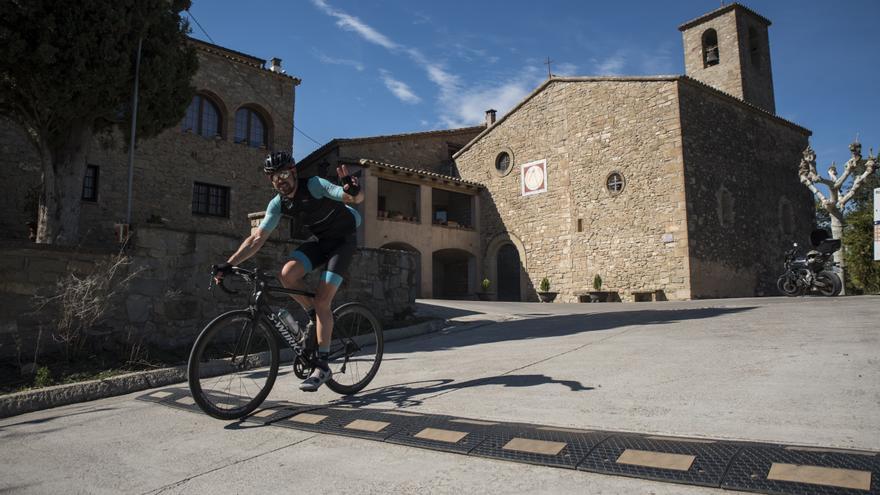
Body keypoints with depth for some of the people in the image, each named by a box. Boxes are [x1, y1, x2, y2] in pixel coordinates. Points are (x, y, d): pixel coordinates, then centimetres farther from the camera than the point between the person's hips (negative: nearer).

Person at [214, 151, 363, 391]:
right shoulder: (278, 204, -5)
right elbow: (257, 238, -7)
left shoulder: (314, 185, -23)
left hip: (343, 239, -6)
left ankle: (322, 366, -7)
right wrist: (228, 264, -16)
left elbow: (358, 198, -32)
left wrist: (353, 191, -57)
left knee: (322, 300, -15)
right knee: (288, 274, -22)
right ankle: (313, 315, 5)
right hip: (319, 239, 6)